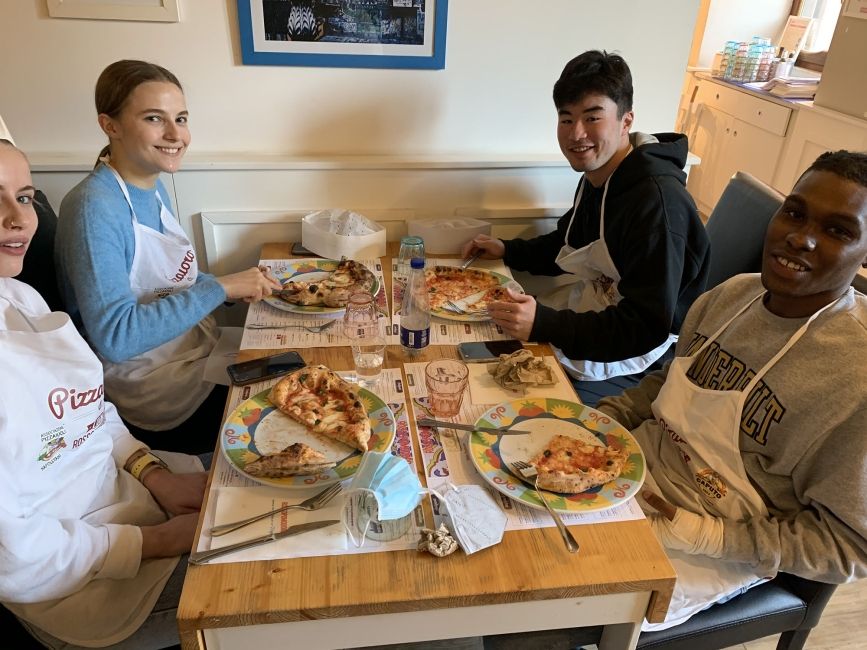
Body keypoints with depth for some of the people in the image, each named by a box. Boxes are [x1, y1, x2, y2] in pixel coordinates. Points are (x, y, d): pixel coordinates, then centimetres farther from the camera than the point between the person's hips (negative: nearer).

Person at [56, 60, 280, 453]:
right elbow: (114, 337, -29)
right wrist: (219, 288, -27)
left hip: (201, 354, 8)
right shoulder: (93, 207, -23)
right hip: (156, 397, -8)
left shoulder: (152, 188, 3)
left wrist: (238, 287, -1)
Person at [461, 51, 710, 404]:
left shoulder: (657, 200, -29)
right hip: (595, 303, 9)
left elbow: (646, 328, -30)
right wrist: (507, 250, 7)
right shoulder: (597, 176, 1)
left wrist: (545, 325, -38)